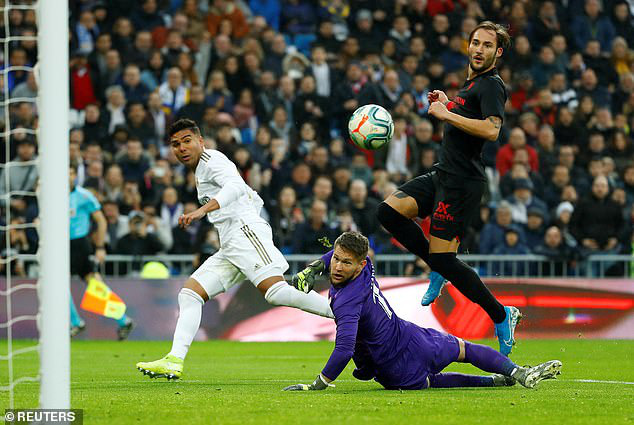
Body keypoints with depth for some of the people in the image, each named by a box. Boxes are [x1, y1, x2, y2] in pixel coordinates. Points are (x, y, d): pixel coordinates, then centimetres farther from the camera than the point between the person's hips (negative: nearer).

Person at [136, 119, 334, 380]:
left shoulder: (211, 159, 1)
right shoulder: (201, 170, 30)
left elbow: (236, 186, -22)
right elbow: (255, 200, 35)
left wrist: (203, 210, -35)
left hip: (245, 231, -10)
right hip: (229, 248, 10)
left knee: (276, 292, -27)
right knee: (189, 294, 1)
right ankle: (175, 360, -8)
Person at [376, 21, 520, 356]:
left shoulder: (491, 85, -12)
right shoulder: (471, 83, 18)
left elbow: (491, 130, -28)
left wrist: (447, 115, -22)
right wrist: (446, 106, 17)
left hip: (463, 183, -9)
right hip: (442, 176, 9)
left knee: (442, 258, -10)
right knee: (389, 210, -5)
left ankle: (501, 316, 2)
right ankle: (440, 269, 7)